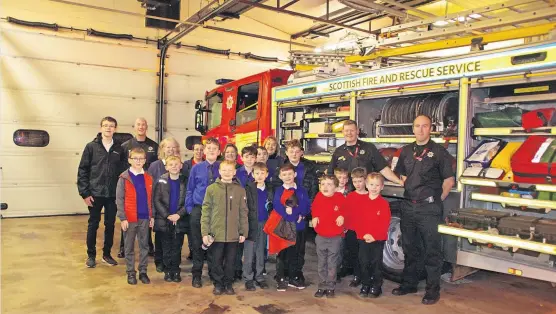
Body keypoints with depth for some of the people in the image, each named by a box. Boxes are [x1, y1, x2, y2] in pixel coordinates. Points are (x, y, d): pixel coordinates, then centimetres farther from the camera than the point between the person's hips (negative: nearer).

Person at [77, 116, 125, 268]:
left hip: (112, 195, 2)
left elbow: (123, 171, 8)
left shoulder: (119, 149, 5)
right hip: (95, 194, -2)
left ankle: (107, 254, 25)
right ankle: (91, 255, 22)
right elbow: (82, 170, -2)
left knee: (110, 225, 10)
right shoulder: (91, 146, -1)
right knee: (93, 224, 8)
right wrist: (85, 193, -7)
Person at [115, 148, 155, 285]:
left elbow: (151, 199, 10)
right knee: (129, 247, 8)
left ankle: (143, 271, 21)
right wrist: (122, 218, -12)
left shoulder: (148, 178, 6)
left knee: (144, 246, 10)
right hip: (129, 218, -3)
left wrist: (152, 216, 6)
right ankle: (130, 272, 19)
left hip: (145, 218, 3)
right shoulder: (124, 178, -5)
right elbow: (119, 199, -7)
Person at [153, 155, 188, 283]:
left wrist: (178, 214, -14)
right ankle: (168, 271, 17)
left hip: (180, 220, 0)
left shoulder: (185, 181, -1)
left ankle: (176, 270, 16)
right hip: (164, 220, 0)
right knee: (166, 247, 7)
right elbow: (156, 200, -3)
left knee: (177, 247, 5)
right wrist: (167, 215, -11)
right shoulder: (161, 180, 1)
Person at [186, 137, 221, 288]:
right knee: (197, 244, 7)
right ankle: (196, 275, 21)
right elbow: (190, 190, 5)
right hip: (198, 210, 0)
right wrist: (190, 209, 0)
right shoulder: (196, 168, 0)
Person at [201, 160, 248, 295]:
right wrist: (205, 232, -6)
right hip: (216, 233, -1)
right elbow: (206, 211, -2)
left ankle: (228, 284, 27)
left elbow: (243, 212, 5)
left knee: (230, 261, 12)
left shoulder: (240, 190, 2)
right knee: (216, 261, 9)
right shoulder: (211, 188, -1)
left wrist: (244, 232, 2)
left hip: (233, 234, 1)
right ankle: (218, 284, 25)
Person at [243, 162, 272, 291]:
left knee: (261, 253, 12)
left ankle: (259, 277, 22)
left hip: (264, 225, 4)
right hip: (251, 224, -4)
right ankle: (248, 279, 11)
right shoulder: (248, 189, -6)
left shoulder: (269, 190, 7)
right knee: (249, 254, 0)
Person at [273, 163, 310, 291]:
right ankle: (281, 279, 15)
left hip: (298, 226, 3)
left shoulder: (302, 190, 6)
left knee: (295, 253, 13)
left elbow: (307, 206, 0)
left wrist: (294, 210, -16)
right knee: (282, 253, 4)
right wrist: (295, 215, -21)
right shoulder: (278, 191, -2)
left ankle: (294, 278, 26)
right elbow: (277, 207, -15)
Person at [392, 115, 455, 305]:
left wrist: (438, 200, -2)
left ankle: (433, 290, 14)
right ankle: (409, 283, 28)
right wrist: (410, 191, 13)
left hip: (429, 207, -5)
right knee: (409, 247, 15)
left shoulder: (439, 151, -6)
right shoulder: (406, 151, 9)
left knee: (431, 250, 2)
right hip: (408, 205, 6)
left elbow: (449, 180, -5)